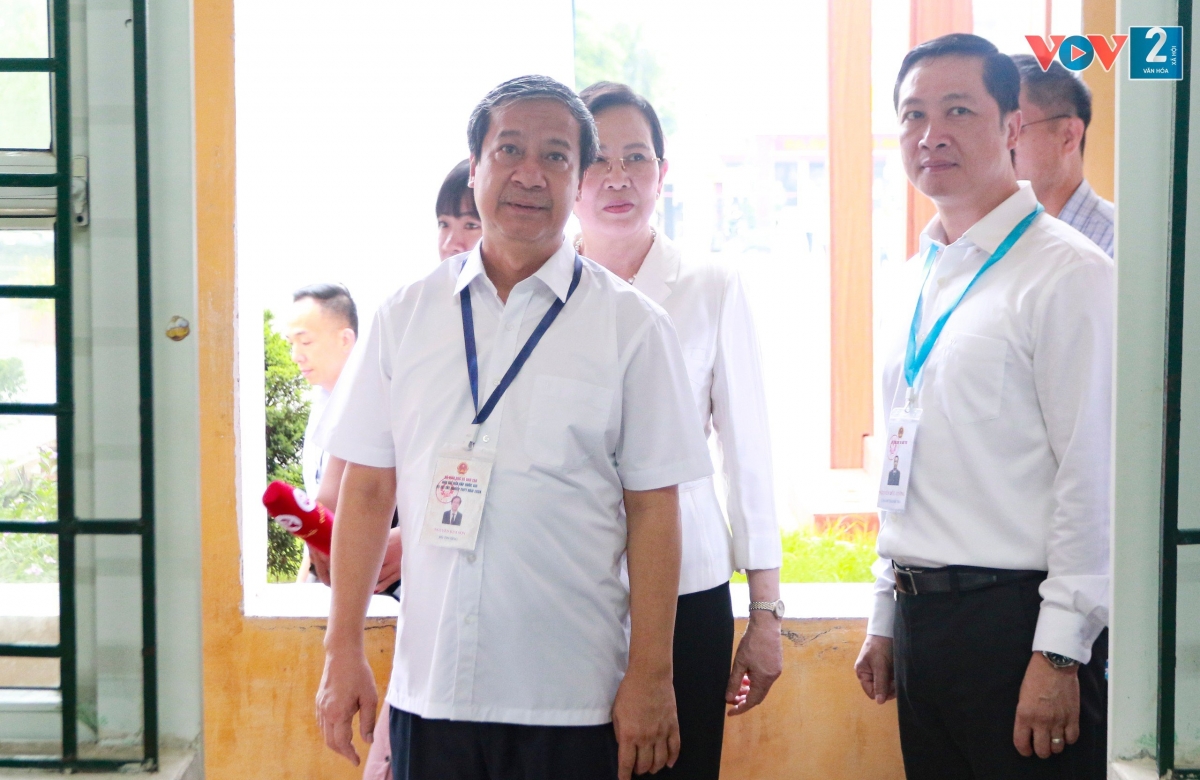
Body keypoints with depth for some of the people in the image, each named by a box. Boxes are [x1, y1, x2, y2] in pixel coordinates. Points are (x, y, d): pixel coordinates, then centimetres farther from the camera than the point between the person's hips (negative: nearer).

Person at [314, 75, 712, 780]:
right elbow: (368, 490, 9)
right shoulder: (408, 315, 7)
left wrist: (650, 677, -6)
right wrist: (344, 654, 5)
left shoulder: (631, 325, 0)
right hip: (429, 688, 2)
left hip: (572, 702, -2)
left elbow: (653, 510, -2)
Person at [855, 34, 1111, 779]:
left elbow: (1092, 472, -14)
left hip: (1014, 615, -7)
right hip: (922, 618, 7)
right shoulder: (920, 283, 14)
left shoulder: (1068, 275, -10)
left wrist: (1059, 654, -16)